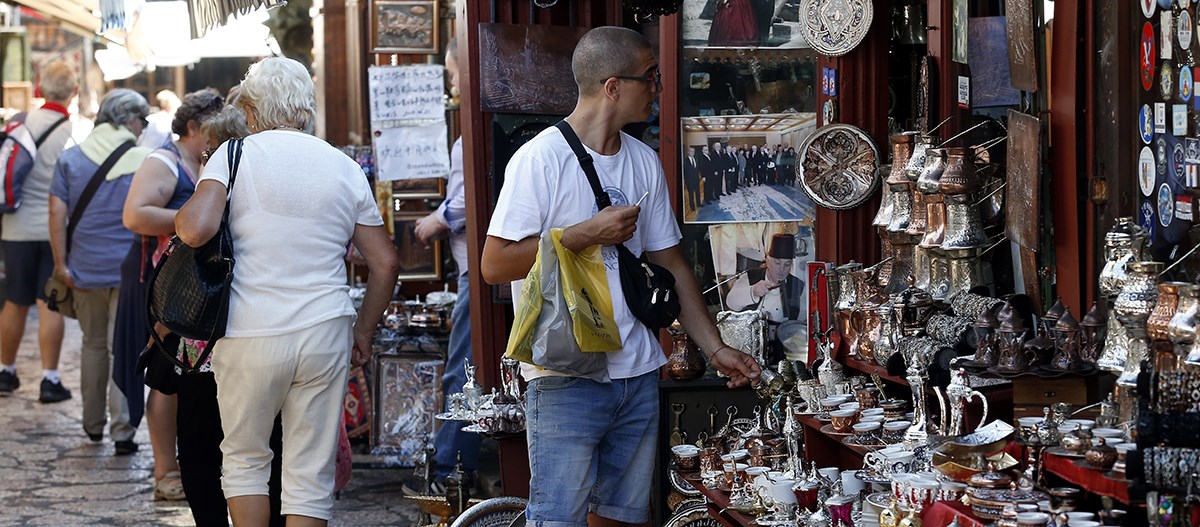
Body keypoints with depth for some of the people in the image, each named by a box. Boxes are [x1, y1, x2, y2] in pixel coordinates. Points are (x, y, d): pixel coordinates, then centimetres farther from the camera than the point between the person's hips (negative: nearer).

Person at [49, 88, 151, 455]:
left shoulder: (70, 159, 3)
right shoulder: (145, 161, -4)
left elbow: (57, 213, -3)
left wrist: (61, 264, -1)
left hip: (86, 270, 3)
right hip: (131, 270, -3)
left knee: (93, 344, 18)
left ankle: (93, 424, 27)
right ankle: (122, 431, -4)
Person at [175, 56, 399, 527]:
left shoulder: (236, 154, -3)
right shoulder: (345, 168, 8)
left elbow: (195, 230, -18)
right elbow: (385, 264, 9)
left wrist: (180, 218, 4)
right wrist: (362, 333, 20)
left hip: (251, 334, -2)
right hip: (326, 334, 2)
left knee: (244, 460, 15)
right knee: (311, 476, 7)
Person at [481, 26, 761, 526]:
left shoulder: (644, 162, 11)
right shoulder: (541, 158, -10)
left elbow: (670, 264, 17)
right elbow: (495, 265, -14)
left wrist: (715, 348, 11)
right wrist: (587, 233, -15)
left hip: (637, 374, 7)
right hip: (566, 378, -6)